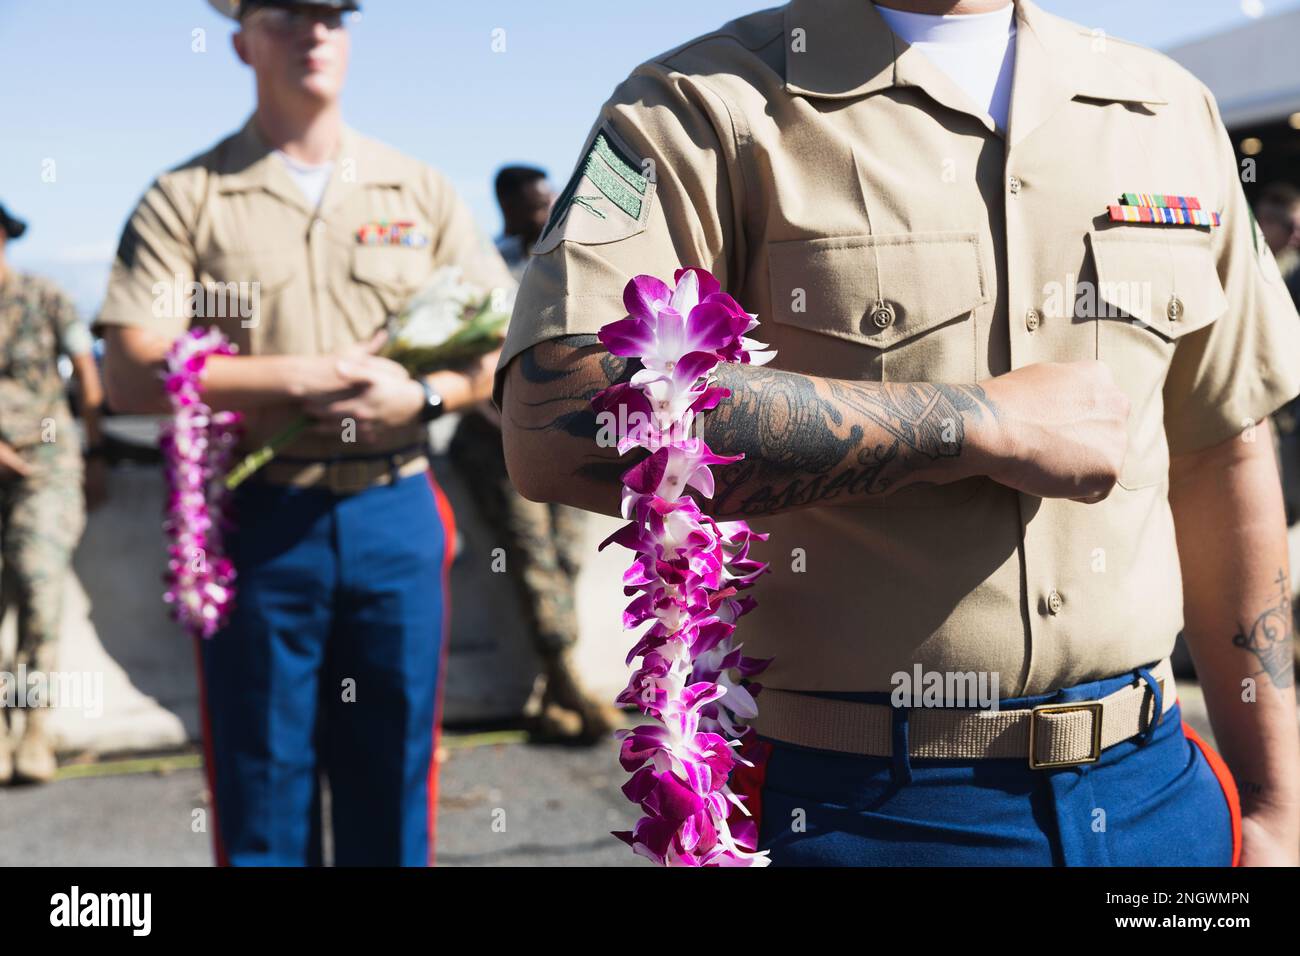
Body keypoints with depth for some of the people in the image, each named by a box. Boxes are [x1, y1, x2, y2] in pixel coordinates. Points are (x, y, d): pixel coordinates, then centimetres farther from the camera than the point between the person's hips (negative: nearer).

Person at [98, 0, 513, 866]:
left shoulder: (421, 192, 10)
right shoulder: (187, 199, 2)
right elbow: (133, 374, -7)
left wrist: (421, 395, -11)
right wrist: (301, 378, -14)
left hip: (396, 513, 2)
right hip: (258, 519, -2)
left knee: (393, 784, 9)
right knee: (262, 790, 5)